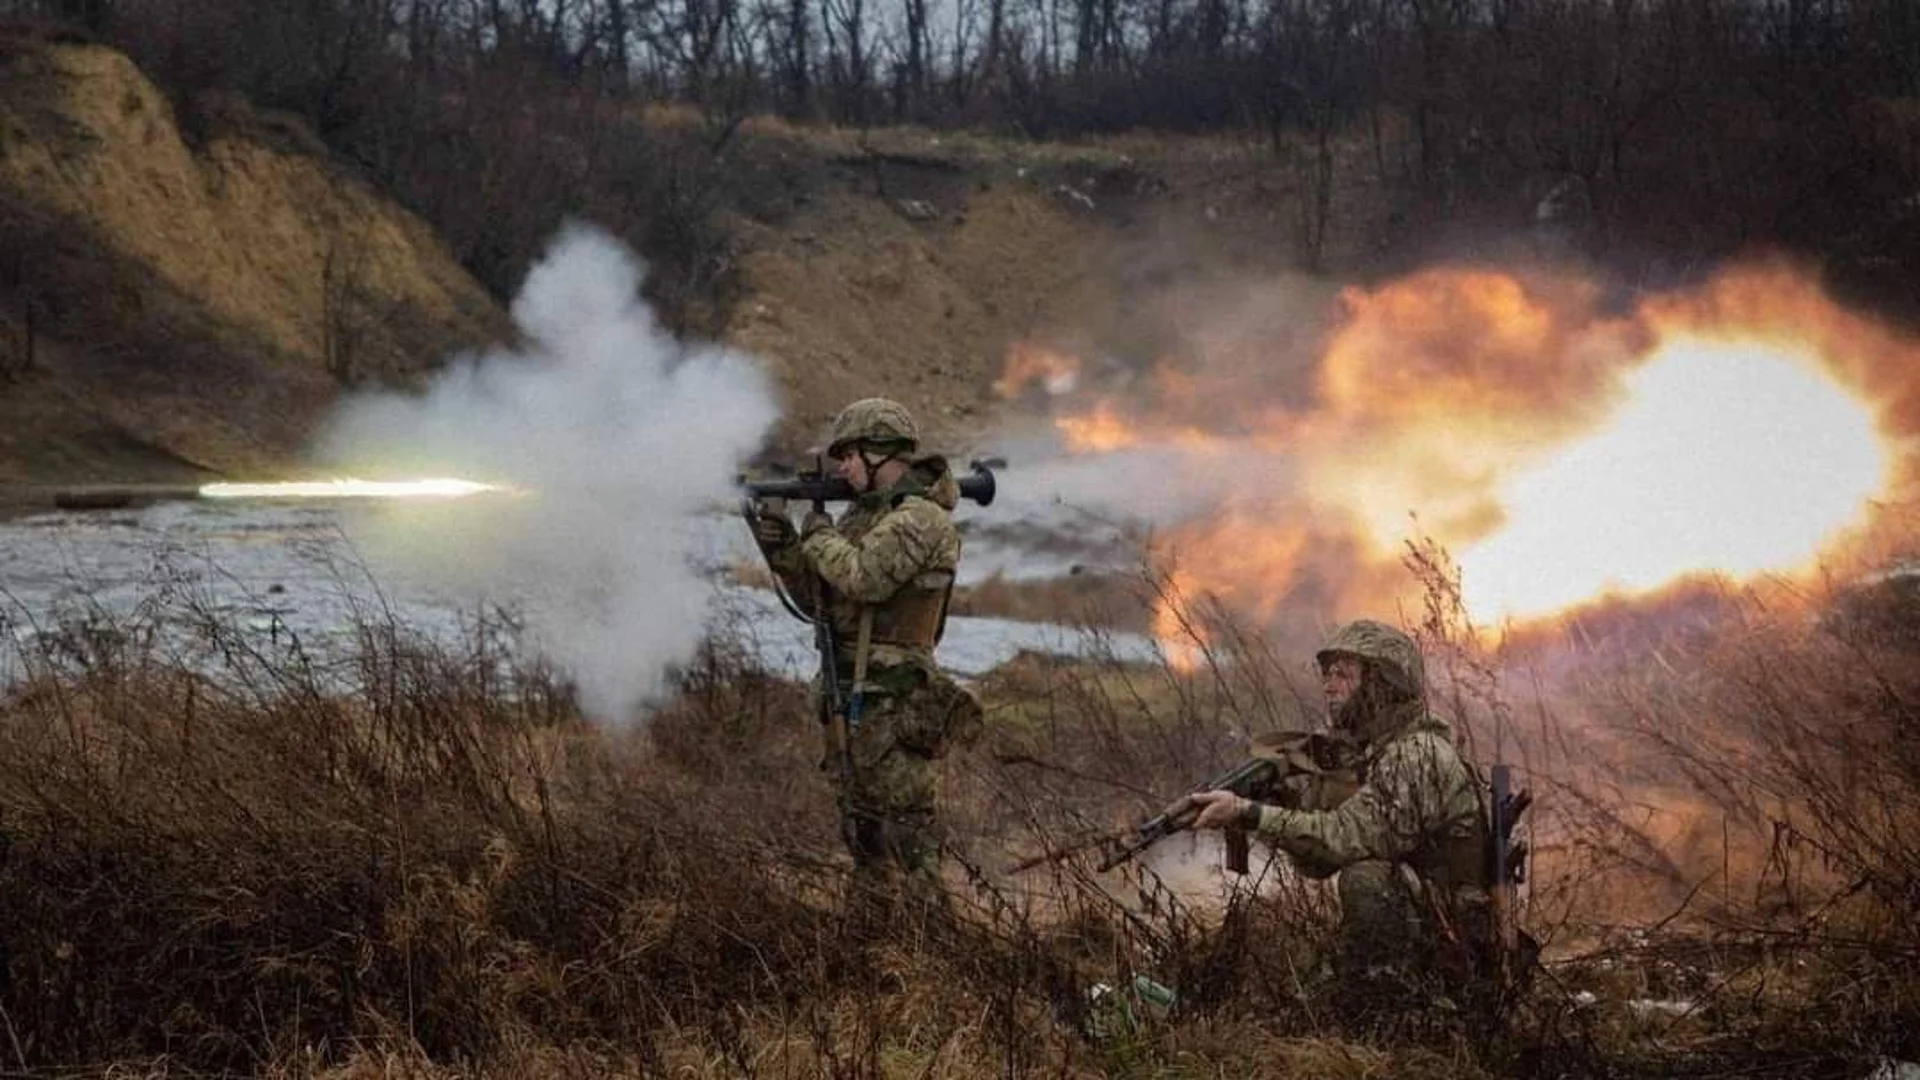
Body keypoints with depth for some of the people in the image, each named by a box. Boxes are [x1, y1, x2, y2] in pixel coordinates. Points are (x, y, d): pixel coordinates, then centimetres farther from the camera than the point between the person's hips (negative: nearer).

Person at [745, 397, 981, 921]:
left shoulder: (919, 518, -12)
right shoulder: (866, 514, 17)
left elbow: (861, 579, -25)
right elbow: (817, 599, 17)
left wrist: (821, 537, -8)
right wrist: (784, 550, 0)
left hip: (891, 705, -10)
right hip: (851, 699, 10)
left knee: (907, 829, -9)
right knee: (863, 833, 14)